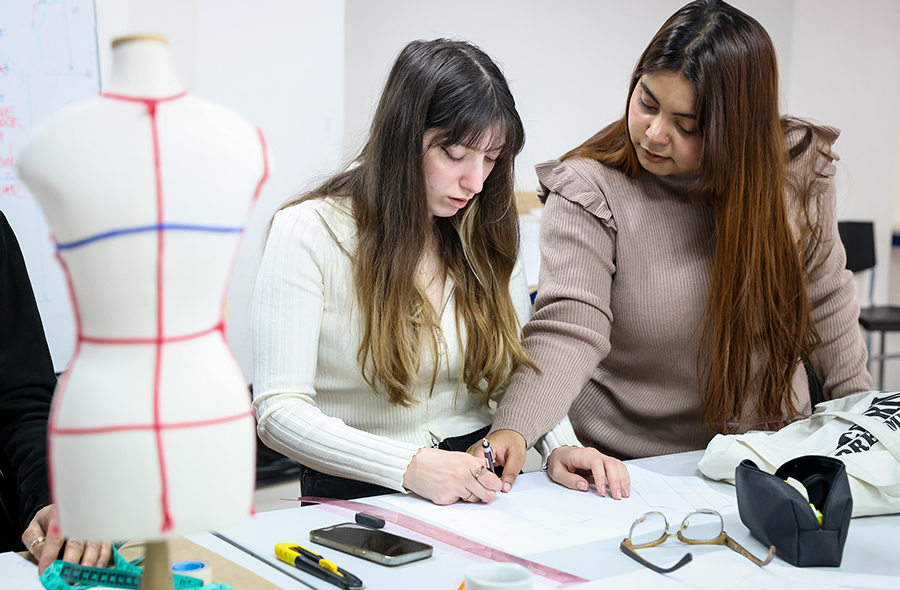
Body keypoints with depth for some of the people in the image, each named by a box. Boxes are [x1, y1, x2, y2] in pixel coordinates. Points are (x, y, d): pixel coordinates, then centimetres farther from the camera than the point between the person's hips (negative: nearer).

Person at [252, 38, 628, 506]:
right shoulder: (309, 232, -9)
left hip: (480, 488, 5)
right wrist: (411, 466, -27)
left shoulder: (485, 232, 8)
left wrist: (561, 447, -5)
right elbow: (279, 411, -14)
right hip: (355, 494, -4)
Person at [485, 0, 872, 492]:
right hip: (629, 469, -3)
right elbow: (568, 328, -22)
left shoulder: (798, 172, -2)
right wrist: (514, 430, -38)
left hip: (771, 453, 3)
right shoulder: (589, 192, -12)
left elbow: (825, 304, 10)